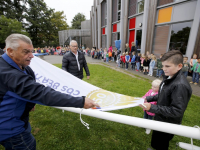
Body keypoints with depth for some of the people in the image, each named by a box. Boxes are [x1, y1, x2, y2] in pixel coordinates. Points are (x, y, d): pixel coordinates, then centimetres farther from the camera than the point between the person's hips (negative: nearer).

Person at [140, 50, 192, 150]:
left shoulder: (180, 85, -30)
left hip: (168, 125, -7)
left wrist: (152, 108, -31)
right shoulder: (168, 77, -2)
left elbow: (177, 111, -29)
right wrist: (149, 99, -1)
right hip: (160, 119, 8)